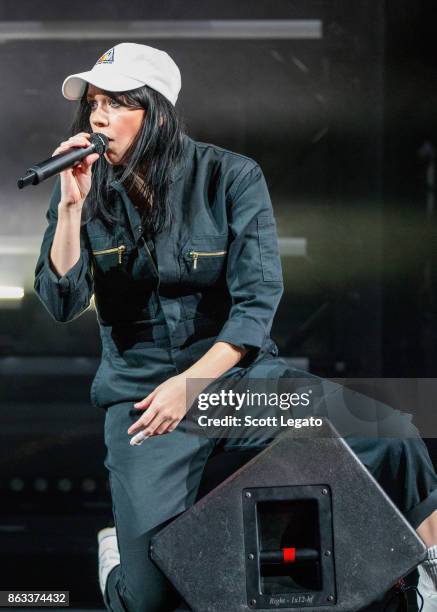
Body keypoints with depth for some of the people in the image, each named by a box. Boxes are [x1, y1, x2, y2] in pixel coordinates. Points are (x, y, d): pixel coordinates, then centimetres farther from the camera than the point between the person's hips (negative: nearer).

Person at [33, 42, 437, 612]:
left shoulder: (232, 178, -8)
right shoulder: (88, 187, -3)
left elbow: (257, 304, -13)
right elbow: (62, 304, -10)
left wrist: (190, 383, -24)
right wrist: (71, 205, -22)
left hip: (239, 373, 0)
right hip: (140, 391, 0)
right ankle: (117, 548, 22)